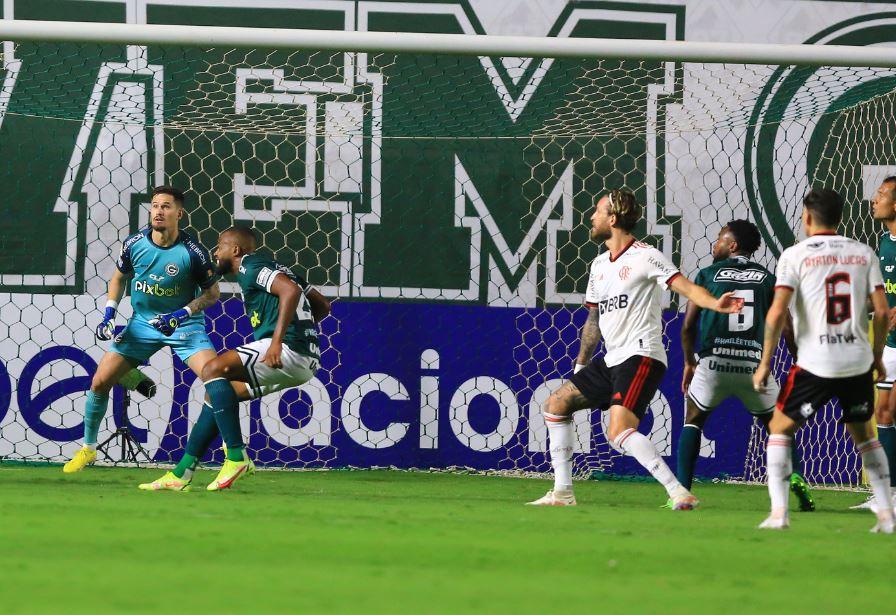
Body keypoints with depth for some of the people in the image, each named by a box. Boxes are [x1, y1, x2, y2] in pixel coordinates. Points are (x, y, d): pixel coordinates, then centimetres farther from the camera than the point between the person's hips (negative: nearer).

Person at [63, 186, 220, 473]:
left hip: (184, 324, -3)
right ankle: (88, 448, 18)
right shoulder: (134, 244, -10)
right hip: (142, 323, 3)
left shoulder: (193, 252, -19)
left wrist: (182, 315, -21)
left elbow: (212, 293, -7)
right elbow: (119, 277, 10)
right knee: (100, 382, -2)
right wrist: (108, 315, -1)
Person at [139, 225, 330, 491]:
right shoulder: (272, 268, 27)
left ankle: (236, 457, -23)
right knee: (215, 393, 16)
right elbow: (322, 305, 30)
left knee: (213, 370, -18)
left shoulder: (250, 267, -3)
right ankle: (181, 474, 17)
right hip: (305, 360, 10)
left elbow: (291, 290, -21)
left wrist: (277, 341, -26)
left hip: (289, 350, -10)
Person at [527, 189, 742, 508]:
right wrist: (579, 367, 28)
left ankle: (679, 493, -27)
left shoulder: (645, 257, -9)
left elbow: (686, 287, -20)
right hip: (612, 360, 9)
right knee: (556, 403, 13)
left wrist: (715, 303, -39)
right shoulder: (599, 265, 17)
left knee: (619, 434, -25)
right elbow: (593, 320, 27)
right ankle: (562, 493, 16)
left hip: (641, 357, -9)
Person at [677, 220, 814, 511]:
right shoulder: (767, 278, 12)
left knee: (693, 421, 19)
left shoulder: (708, 274, 10)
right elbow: (787, 329, 3)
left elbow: (688, 326, 7)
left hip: (714, 361, -1)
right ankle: (795, 477, -4)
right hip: (755, 365, 1)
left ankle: (682, 491, 7)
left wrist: (689, 362, 22)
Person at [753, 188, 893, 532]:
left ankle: (779, 513, 0)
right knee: (864, 435, 22)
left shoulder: (795, 255, -4)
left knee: (780, 429, 13)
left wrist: (765, 363, -4)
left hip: (815, 362, -3)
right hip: (858, 361, 3)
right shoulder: (863, 253, 5)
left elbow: (777, 313, -12)